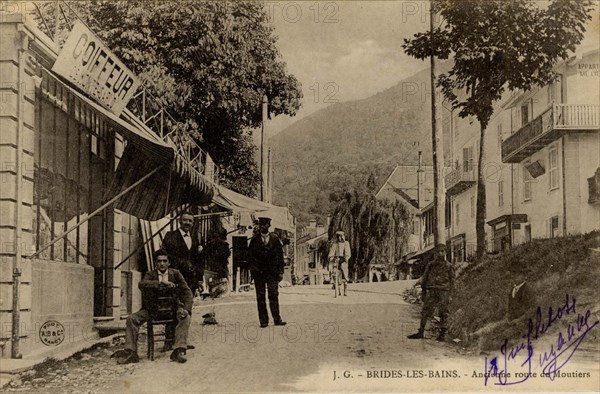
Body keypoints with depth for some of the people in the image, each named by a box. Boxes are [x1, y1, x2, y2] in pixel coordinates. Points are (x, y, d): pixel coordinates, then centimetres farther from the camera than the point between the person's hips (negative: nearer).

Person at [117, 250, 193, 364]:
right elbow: (141, 284, -19)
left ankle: (179, 351, -36)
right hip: (153, 309, 1)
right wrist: (161, 283, -33)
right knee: (131, 318, -19)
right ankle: (131, 353, -18)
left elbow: (187, 292, -1)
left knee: (185, 317, -31)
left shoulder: (175, 273, 5)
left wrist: (187, 309, -20)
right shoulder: (150, 274, 4)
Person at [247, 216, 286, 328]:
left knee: (273, 294, -7)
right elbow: (250, 255, 9)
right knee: (260, 297, 0)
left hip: (272, 272, -1)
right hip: (258, 272, 1)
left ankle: (277, 319, -4)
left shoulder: (275, 239, 6)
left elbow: (280, 256, 7)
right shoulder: (254, 240, 7)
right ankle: (263, 321, 3)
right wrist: (252, 268, -3)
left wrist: (280, 271, 1)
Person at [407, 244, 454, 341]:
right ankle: (420, 332, 0)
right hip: (431, 291, 2)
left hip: (443, 291, -2)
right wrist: (423, 292, 11)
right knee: (426, 311, -3)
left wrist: (449, 294, 0)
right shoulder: (430, 265, 11)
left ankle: (442, 333, 5)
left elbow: (451, 281, 8)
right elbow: (425, 278, 14)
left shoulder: (449, 266, 7)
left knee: (443, 313, -2)